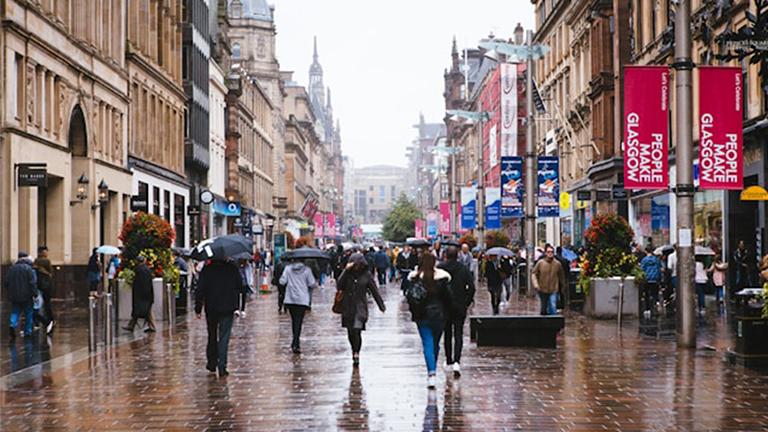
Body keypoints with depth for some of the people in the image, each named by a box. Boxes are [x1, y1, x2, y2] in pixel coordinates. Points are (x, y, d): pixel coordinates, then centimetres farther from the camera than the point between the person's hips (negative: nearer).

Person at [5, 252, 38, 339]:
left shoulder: (12, 268, 5)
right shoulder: (28, 268, -10)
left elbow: (6, 282, 8)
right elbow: (32, 283, -15)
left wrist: (10, 292, 20)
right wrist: (35, 295, -12)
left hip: (14, 296, 4)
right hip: (26, 296, -4)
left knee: (15, 312, 10)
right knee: (28, 313, 9)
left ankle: (13, 325, -16)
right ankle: (27, 331, 11)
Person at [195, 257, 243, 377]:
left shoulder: (207, 270, -5)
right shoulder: (232, 268, -5)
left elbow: (200, 290, -5)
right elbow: (240, 287, 2)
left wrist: (198, 309, 0)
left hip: (211, 309, 1)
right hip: (228, 309, -1)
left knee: (212, 336, 18)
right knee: (224, 338, 0)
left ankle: (212, 363, 27)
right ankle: (222, 367, -8)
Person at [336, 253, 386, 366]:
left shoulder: (366, 275, -1)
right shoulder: (348, 273, 1)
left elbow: (375, 291, 7)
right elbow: (339, 286, -13)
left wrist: (382, 306, 10)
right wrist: (346, 271, -19)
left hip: (360, 307, -2)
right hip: (348, 308, 2)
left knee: (357, 330, -17)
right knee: (350, 333, 9)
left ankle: (356, 354, -10)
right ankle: (354, 351, 32)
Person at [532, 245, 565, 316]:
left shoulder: (557, 264, 0)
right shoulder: (540, 263, -3)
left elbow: (561, 276, 11)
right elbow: (534, 273, 1)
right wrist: (535, 284, -13)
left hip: (553, 290, -1)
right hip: (542, 289, 1)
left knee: (553, 307, -13)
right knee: (544, 308, 11)